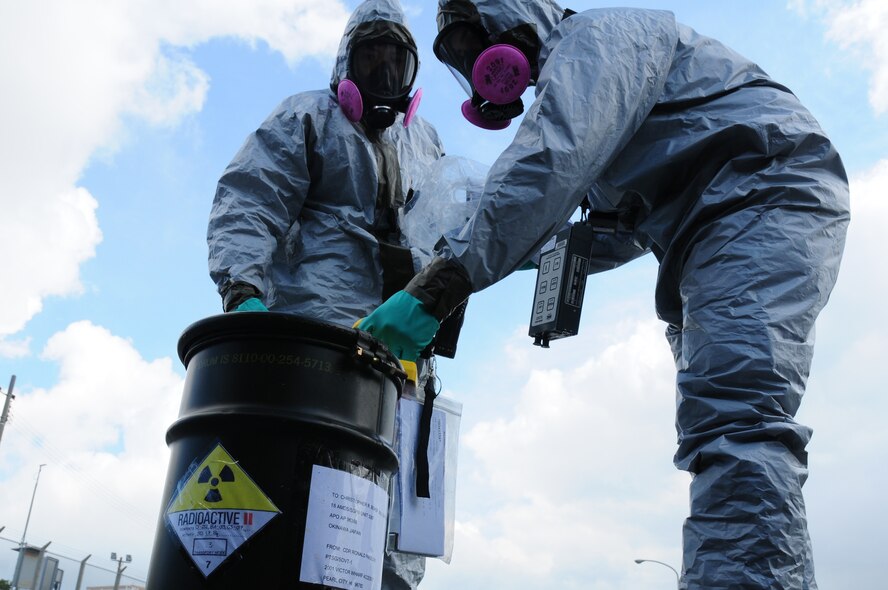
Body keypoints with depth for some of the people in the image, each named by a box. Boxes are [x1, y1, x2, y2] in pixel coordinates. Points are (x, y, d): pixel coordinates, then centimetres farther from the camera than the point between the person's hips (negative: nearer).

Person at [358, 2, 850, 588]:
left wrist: (436, 289, -29)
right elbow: (633, 229, 28)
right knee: (721, 429, 7)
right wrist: (544, 252, 14)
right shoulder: (569, 78, 26)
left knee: (732, 418, -26)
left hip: (766, 196, -11)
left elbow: (547, 167, -25)